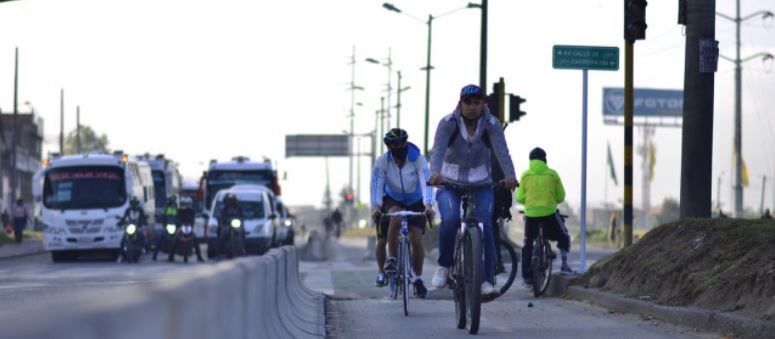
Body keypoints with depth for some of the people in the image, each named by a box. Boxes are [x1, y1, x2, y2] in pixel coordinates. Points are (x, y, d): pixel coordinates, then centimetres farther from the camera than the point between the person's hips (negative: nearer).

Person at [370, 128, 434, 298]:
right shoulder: (382, 161, -23)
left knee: (416, 240, -12)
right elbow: (376, 184, -30)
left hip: (415, 202, 0)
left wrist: (428, 205, -51)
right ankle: (391, 259, -18)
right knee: (395, 218, -34)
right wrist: (375, 206, -46)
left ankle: (418, 278, 7)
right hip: (393, 199, 0)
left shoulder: (418, 159, -26)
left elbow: (426, 182, -36)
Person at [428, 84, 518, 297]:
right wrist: (435, 173, -49)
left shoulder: (491, 124, -10)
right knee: (450, 219, -27)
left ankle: (486, 280, -15)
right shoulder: (448, 123, -13)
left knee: (485, 226, -19)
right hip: (450, 184, -1)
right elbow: (438, 149, -29)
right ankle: (444, 266, -6)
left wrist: (510, 175, -44)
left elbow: (501, 150, -25)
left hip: (481, 185, 1)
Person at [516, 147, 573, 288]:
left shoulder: (526, 175, 1)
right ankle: (564, 264, 9)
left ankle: (526, 277, 11)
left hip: (531, 213, 1)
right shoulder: (552, 174, 1)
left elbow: (520, 198, 1)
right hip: (549, 212, -1)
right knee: (563, 237, 21)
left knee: (527, 244, 14)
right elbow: (561, 197, 5)